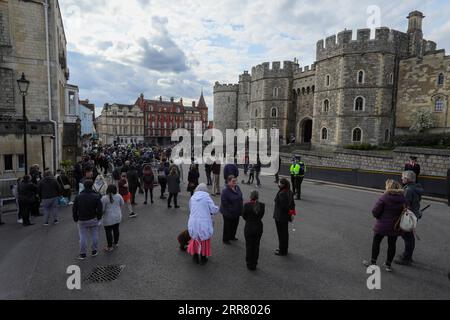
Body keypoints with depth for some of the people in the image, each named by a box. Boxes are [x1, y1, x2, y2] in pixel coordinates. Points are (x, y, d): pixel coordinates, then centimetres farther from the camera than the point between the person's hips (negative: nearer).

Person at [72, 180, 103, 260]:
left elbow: (74, 209, 0)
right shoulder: (96, 196, -11)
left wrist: (76, 219, 11)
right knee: (94, 235, 12)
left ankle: (83, 254, 16)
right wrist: (99, 218, 4)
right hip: (93, 220, -1)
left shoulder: (78, 197, -4)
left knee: (83, 237, 9)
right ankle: (94, 251, 22)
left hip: (82, 220, 1)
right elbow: (100, 209, -11)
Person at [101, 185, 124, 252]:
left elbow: (102, 208, -14)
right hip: (117, 217, 5)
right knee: (116, 230, 18)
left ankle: (110, 247, 15)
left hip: (108, 218, -4)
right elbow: (122, 204, 8)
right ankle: (116, 243, 33)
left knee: (108, 232, 6)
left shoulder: (104, 198, -17)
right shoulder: (118, 196, -5)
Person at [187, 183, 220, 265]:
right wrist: (217, 208, 11)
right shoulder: (207, 197, -8)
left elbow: (190, 210, 14)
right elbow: (214, 210, -11)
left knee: (195, 239, 21)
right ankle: (203, 259, 27)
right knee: (204, 240, 15)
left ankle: (196, 258, 34)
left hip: (193, 223, 3)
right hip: (204, 224, -3)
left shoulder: (192, 198, 4)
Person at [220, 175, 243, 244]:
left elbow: (241, 197, 12)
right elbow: (224, 202, -24)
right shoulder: (225, 191, -25)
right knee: (228, 226, 8)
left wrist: (242, 206, 9)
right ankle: (225, 239, 28)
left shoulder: (237, 187, 0)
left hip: (237, 212, 8)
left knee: (235, 225, 22)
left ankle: (232, 236, 44)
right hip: (228, 213, -8)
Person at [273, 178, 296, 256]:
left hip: (280, 217, -9)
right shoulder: (289, 192, 4)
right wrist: (292, 212, 7)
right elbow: (292, 204, 8)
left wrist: (290, 212, -12)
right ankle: (285, 249, 35)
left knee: (281, 234, 4)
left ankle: (282, 251, 16)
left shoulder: (281, 194, -25)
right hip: (286, 217, 10)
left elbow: (284, 206, -25)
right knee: (285, 233, 21)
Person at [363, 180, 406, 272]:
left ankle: (373, 262, 21)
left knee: (376, 242, 12)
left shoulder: (384, 197, -18)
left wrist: (378, 217, 3)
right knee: (392, 245, 14)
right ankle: (388, 265, 24)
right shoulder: (403, 198, -3)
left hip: (382, 226, -4)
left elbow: (375, 211, -17)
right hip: (395, 227, 4)